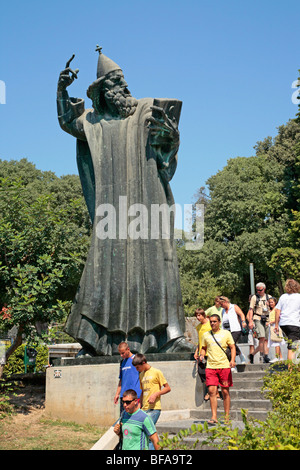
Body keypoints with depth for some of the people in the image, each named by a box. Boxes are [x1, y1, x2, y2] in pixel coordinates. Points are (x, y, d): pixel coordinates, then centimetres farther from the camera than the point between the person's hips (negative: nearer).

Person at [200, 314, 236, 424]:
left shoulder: (226, 333, 6)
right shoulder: (206, 335, 12)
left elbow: (232, 347, 5)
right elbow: (204, 348, 22)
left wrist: (232, 360, -10)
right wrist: (202, 355, 1)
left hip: (224, 366, -1)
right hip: (210, 366, 2)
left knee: (225, 392, 3)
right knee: (211, 391, -9)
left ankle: (227, 417, 14)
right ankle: (214, 417, -6)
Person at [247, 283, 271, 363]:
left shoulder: (269, 297, 12)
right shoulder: (254, 297, 5)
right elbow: (251, 310, 3)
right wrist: (250, 321, -6)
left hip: (267, 320, 3)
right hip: (258, 319, -3)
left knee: (266, 339, 1)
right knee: (262, 337, -17)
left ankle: (266, 356, 5)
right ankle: (261, 355, -9)